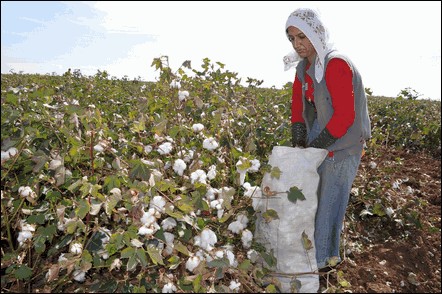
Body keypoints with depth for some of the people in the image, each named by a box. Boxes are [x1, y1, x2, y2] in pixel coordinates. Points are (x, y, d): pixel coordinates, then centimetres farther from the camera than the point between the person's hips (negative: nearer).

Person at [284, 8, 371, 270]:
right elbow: (298, 102, 9)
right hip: (319, 144, 8)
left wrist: (315, 146, -18)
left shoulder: (336, 65, -21)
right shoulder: (304, 67, 5)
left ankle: (324, 258, 24)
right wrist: (299, 135, -4)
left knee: (327, 206, 3)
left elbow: (344, 116, -23)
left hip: (341, 149, -8)